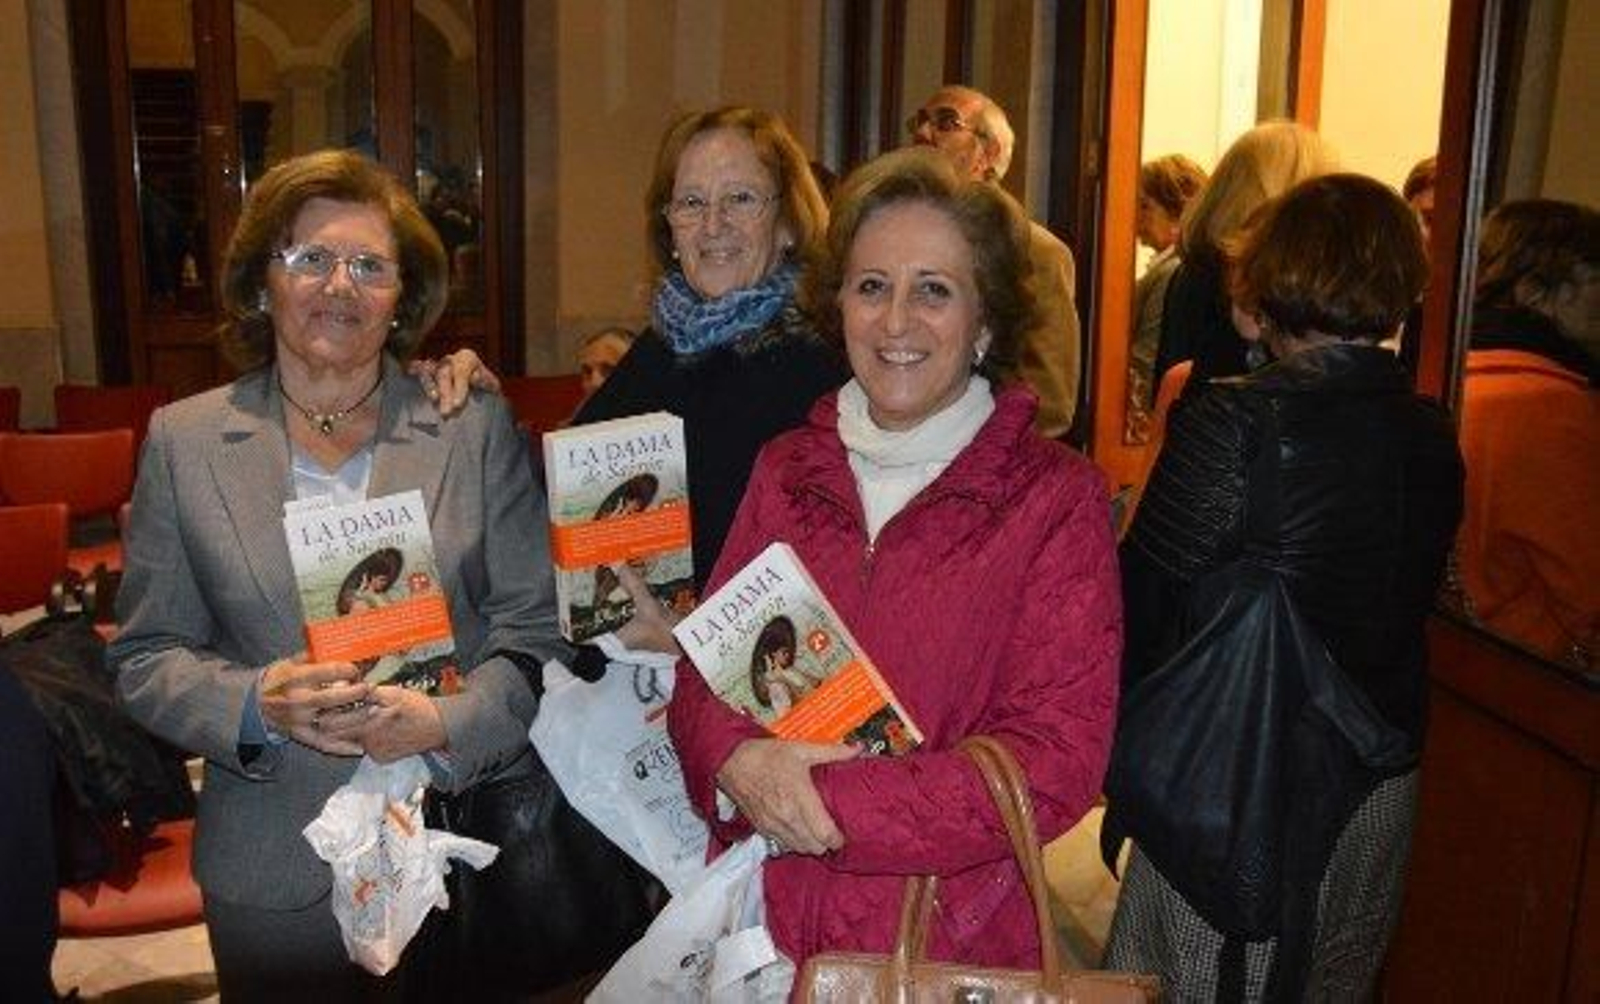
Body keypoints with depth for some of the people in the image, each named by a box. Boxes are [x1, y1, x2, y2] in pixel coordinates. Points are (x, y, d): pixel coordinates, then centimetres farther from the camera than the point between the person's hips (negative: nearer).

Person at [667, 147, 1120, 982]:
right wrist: (738, 762, -13)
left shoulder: (1054, 500, -6)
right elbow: (704, 668, 8)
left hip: (947, 938, -2)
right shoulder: (787, 470, 6)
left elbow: (1055, 761, -11)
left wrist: (833, 807, -16)